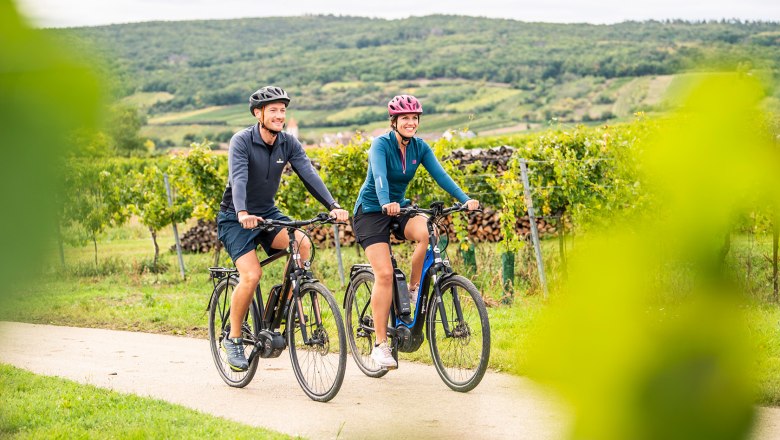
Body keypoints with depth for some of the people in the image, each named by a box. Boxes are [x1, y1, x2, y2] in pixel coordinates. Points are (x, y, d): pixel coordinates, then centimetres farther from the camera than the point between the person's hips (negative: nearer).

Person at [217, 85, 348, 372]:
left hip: (268, 213, 5)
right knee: (251, 275, -22)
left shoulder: (289, 143, -4)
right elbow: (238, 179, -33)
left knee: (303, 245, -23)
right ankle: (233, 338, -3)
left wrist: (333, 206, -30)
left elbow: (309, 175, -15)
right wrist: (243, 214, -50)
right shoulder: (241, 141, -18)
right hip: (235, 219, -5)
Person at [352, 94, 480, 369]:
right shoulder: (381, 144, -16)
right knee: (384, 273, -18)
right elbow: (379, 175, -32)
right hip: (371, 211, -4)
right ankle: (380, 344, -11)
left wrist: (465, 200, -28)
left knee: (427, 232, -30)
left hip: (398, 208, 4)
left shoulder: (420, 148, -1)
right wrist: (385, 203, -52)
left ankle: (414, 290, -8)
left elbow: (440, 174, -12)